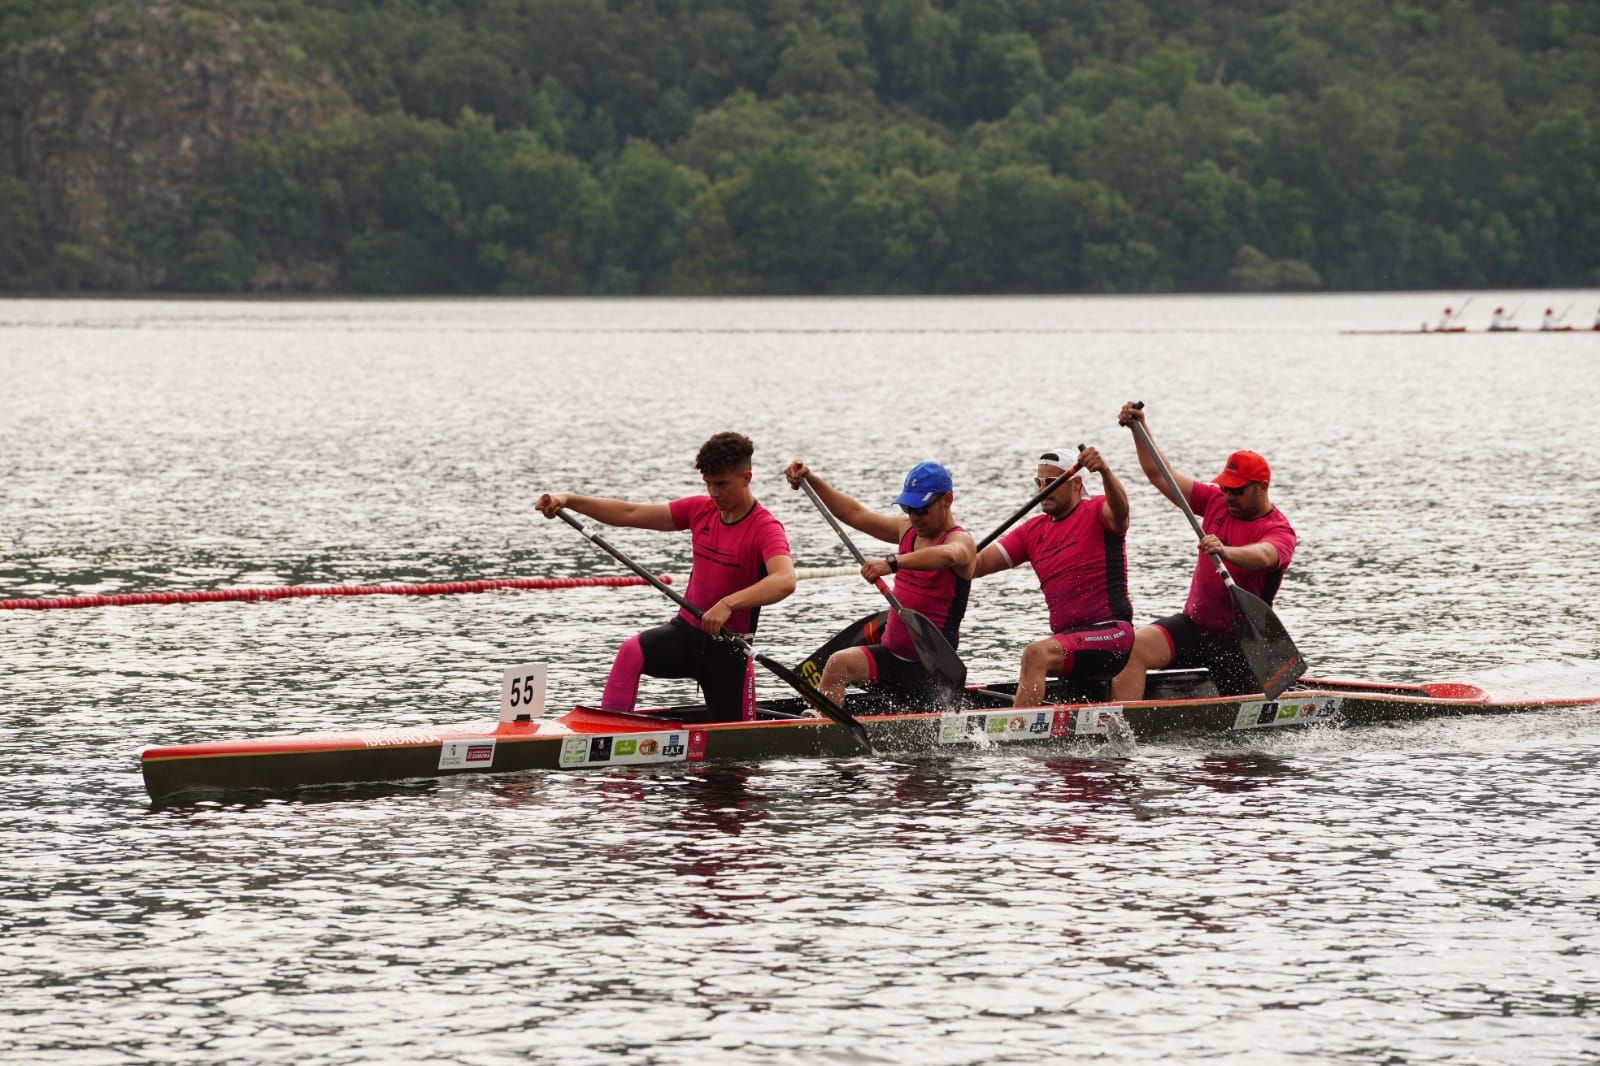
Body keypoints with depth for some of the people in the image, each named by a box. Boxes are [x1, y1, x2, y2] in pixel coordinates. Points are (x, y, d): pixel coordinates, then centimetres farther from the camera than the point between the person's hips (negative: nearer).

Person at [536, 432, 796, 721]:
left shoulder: (765, 528, -17)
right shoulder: (700, 510, 3)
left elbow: (784, 581, -37)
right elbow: (630, 515, 2)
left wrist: (728, 604, -50)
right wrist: (569, 500, -10)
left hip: (729, 647, -4)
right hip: (687, 630, 4)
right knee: (631, 651, -27)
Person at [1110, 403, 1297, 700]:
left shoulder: (1279, 531, -14)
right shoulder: (1216, 502, 4)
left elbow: (1262, 556, -38)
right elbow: (1160, 475, 6)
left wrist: (1226, 552, -59)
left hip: (1238, 640, -4)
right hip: (1193, 624, 4)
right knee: (1134, 647, -22)